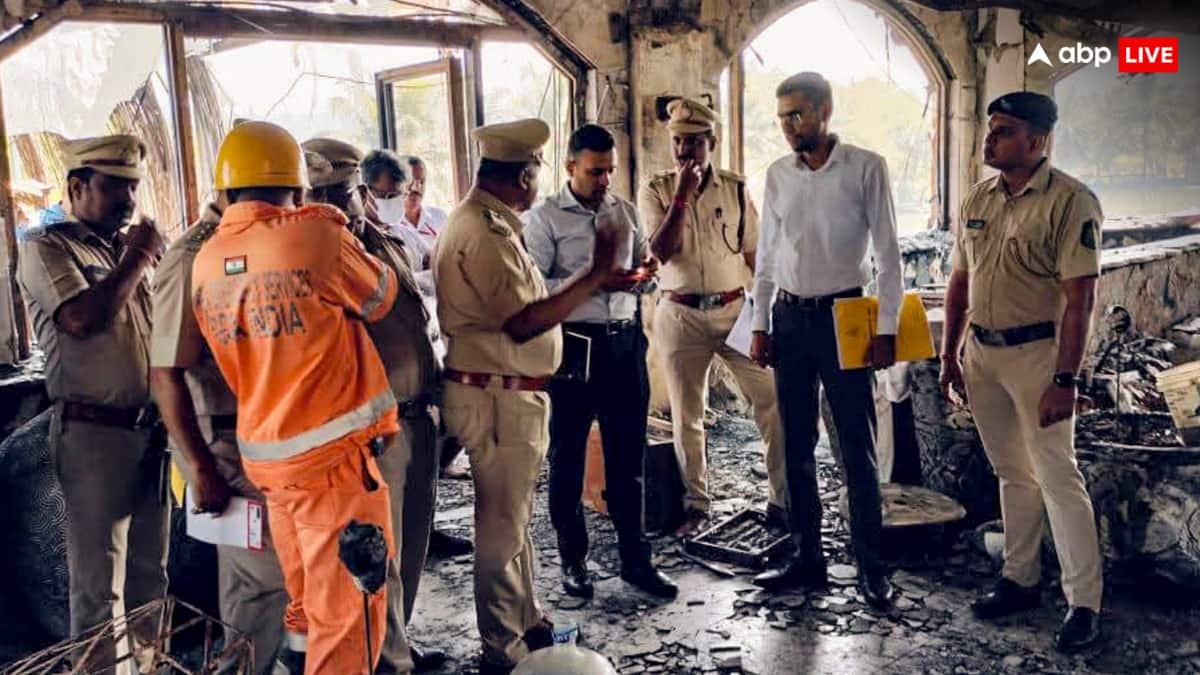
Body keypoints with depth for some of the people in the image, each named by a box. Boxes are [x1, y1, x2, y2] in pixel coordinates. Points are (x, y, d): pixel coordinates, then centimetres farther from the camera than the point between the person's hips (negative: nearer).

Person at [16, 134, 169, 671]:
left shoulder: (132, 247, 15)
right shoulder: (45, 247, -3)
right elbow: (84, 317, -19)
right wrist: (138, 256, -9)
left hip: (149, 428, 6)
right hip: (93, 431, -6)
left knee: (150, 570, 15)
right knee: (99, 580, 1)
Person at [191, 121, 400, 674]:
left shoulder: (206, 260, 2)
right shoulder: (316, 236, -16)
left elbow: (226, 363, 10)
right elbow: (381, 297, 0)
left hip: (263, 452, 7)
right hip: (334, 452, -6)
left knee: (308, 603, 23)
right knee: (346, 611, 5)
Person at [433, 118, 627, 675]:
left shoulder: (483, 222, 12)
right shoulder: (485, 233, -21)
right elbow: (523, 323, -26)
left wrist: (598, 280, 15)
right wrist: (596, 275, -23)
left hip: (510, 394, 11)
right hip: (498, 399, -11)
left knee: (513, 517, 21)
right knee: (501, 527, 4)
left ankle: (528, 623, 37)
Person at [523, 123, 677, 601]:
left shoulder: (624, 211, 11)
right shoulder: (545, 218, -5)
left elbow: (643, 262, 20)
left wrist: (642, 272, -4)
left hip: (625, 339, 4)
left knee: (628, 456, 11)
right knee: (568, 457, 9)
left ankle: (635, 557, 24)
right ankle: (573, 559, 24)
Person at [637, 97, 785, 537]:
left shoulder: (735, 189, 4)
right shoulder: (655, 191, 1)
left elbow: (755, 255, 7)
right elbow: (662, 251, -13)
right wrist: (682, 195, -17)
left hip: (735, 310, 1)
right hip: (681, 315, 0)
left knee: (773, 403, -4)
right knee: (686, 417, 9)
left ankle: (783, 500, 9)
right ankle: (696, 505, 24)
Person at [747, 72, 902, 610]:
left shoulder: (865, 168, -5)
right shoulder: (777, 175, 8)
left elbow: (887, 252, -5)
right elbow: (767, 255, 11)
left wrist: (886, 328, -9)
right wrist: (761, 325, 7)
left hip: (843, 314, -4)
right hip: (790, 317, 5)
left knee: (858, 449, 0)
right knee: (796, 445, 10)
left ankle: (871, 568, 12)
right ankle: (807, 557, 22)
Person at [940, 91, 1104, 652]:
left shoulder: (1070, 201, -13)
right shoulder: (978, 199, 8)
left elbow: (1079, 298, -17)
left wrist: (1064, 380, -20)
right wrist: (949, 355, 13)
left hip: (1036, 353, -6)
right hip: (981, 353, 7)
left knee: (1056, 475, -3)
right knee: (1012, 473, 16)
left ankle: (1084, 603, 9)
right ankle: (1020, 580, 29)